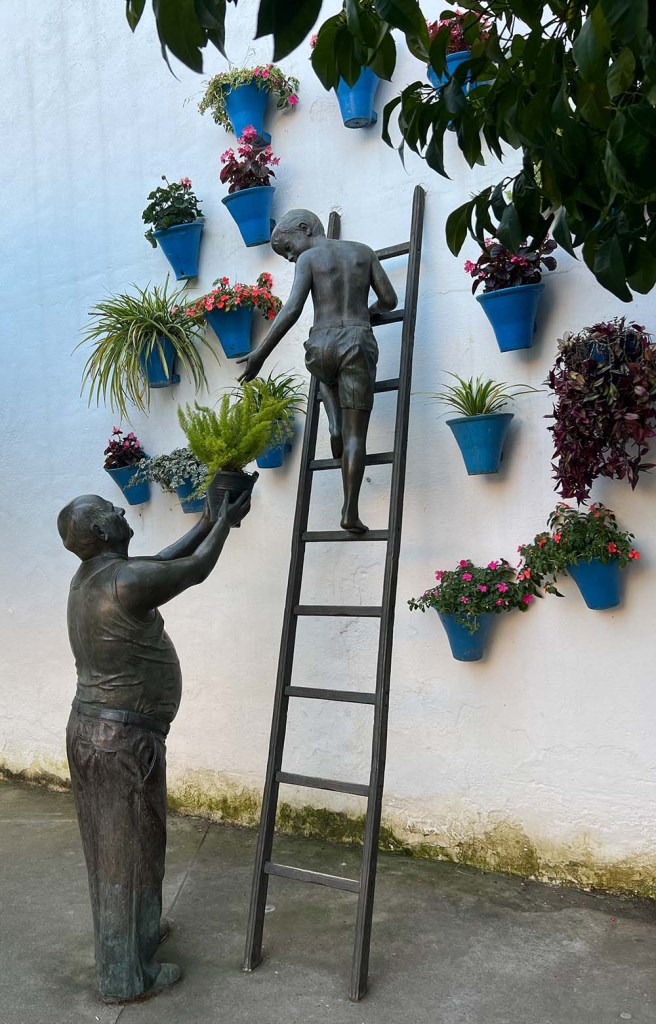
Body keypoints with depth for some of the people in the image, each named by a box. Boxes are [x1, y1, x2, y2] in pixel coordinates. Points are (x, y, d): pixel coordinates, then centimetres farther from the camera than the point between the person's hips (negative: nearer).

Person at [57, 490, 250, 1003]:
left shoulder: (90, 575, 4)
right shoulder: (125, 582, -24)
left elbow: (164, 561, 15)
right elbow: (196, 570, -11)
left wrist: (209, 521, 15)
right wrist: (226, 518, 4)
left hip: (89, 728, 9)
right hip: (123, 739, -9)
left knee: (110, 845, 22)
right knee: (128, 851, 6)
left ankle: (137, 933, 42)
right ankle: (125, 976, 22)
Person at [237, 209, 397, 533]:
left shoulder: (308, 258, 5)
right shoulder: (364, 251, 15)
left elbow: (292, 310, -8)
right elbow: (389, 300, 14)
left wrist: (259, 354, -10)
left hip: (321, 346, -1)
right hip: (358, 344, 1)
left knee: (327, 376, 39)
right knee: (356, 435, 2)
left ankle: (334, 424, 14)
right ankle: (350, 511, -5)